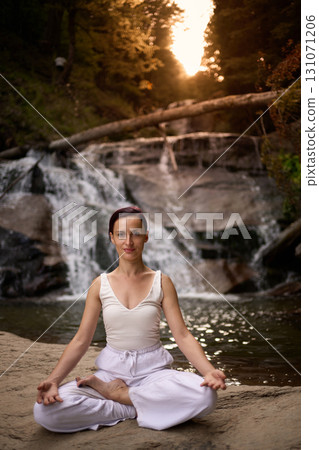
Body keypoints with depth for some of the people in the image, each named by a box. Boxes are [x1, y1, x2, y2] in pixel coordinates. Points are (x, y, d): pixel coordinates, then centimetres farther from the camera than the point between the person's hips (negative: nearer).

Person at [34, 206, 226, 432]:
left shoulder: (161, 282, 1)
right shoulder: (101, 284, 4)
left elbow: (182, 335, -4)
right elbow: (81, 340, 1)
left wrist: (209, 371, -22)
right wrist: (53, 380, -14)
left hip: (154, 369, 0)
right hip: (112, 369, 0)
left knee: (205, 395, -33)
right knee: (44, 410, -24)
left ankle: (115, 392, -13)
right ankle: (138, 408, -11)